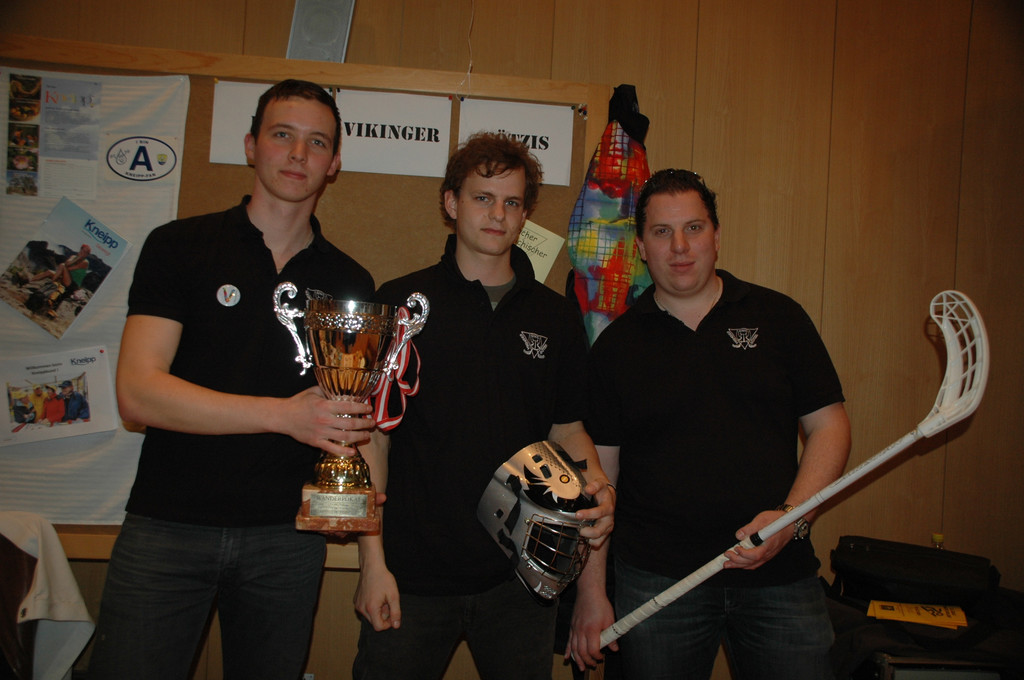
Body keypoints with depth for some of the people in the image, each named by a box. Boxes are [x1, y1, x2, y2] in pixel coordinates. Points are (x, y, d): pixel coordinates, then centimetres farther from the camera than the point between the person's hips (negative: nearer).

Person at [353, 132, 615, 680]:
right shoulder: (401, 303, -3)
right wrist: (373, 559, -7)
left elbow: (568, 428, 12)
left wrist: (595, 484, -9)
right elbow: (371, 435, -3)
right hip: (413, 576, -2)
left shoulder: (556, 317, 5)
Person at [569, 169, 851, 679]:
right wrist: (591, 590, 0)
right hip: (655, 578, 0)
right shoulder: (616, 344, 3)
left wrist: (791, 517, -12)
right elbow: (598, 472, 3)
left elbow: (828, 426, 4)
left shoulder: (778, 317, 4)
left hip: (780, 577, 1)